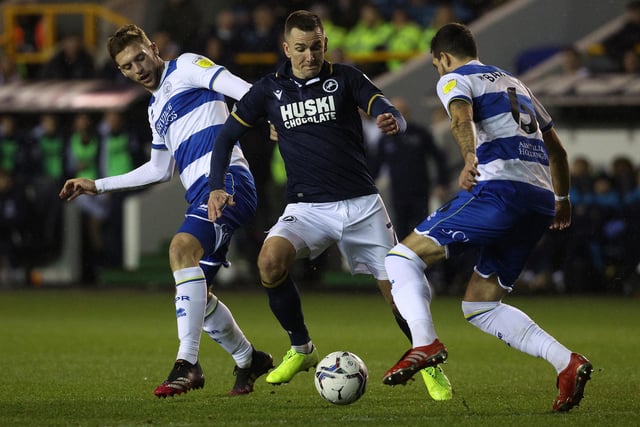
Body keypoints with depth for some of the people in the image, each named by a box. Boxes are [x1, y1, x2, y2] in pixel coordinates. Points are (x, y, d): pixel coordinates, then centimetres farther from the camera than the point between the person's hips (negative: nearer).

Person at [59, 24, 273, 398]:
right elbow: (160, 170, 35)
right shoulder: (156, 107, 28)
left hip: (227, 179, -10)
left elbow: (239, 88, -12)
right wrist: (98, 185, 37)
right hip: (202, 196, 10)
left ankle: (187, 363, -37)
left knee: (182, 249, -31)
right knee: (194, 296, 9)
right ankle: (249, 360, 29)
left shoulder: (185, 68, 3)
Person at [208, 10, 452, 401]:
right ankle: (301, 349, -7)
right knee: (271, 259, -29)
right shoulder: (269, 89, 4)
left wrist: (392, 122, -34)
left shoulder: (345, 78, 1)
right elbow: (227, 135, 10)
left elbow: (392, 114, -9)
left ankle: (431, 368, 21)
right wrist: (217, 187, -3)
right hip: (307, 207, 0)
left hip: (361, 203, 0)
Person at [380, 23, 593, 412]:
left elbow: (462, 119, -17)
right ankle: (568, 362, -3)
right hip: (541, 199, 8)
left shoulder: (455, 79, 8)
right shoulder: (514, 84, 30)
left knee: (403, 257, 0)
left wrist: (470, 158, -36)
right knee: (480, 306, 14)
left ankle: (425, 343, -25)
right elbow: (557, 150, 36)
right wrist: (562, 200, 50)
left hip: (499, 189, -7)